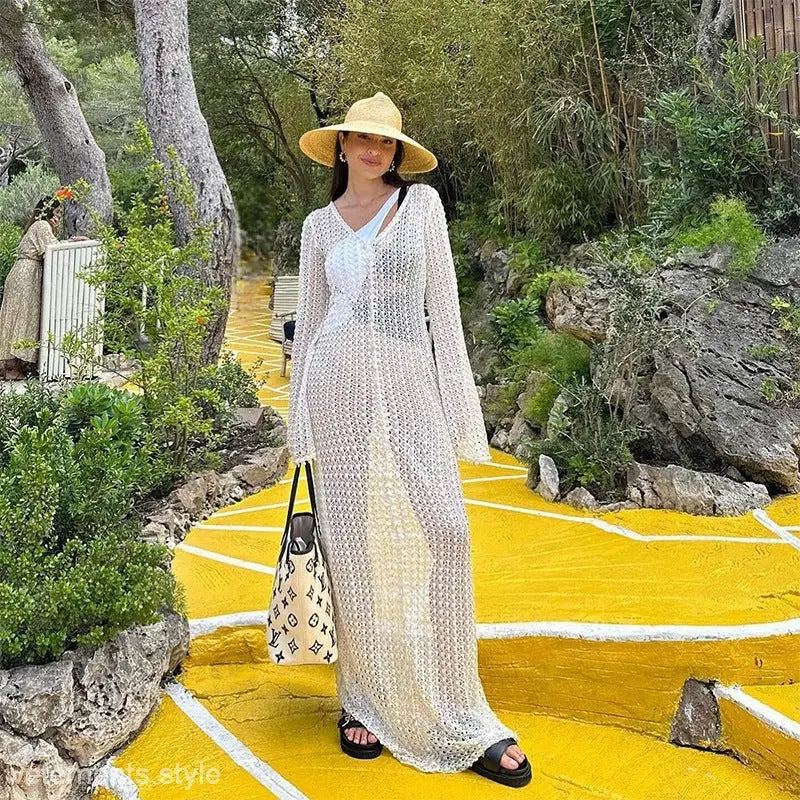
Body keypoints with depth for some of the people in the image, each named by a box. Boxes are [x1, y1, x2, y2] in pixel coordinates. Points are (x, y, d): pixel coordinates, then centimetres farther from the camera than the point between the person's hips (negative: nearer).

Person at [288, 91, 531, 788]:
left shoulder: (422, 203, 9)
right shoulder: (320, 226, 12)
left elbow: (443, 301, 5)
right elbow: (309, 320, 14)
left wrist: (459, 400, -2)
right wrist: (300, 417, 11)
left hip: (409, 384, -1)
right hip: (340, 384, 1)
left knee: (441, 529, -10)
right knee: (355, 541, 3)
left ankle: (453, 715, 5)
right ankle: (368, 701, 20)